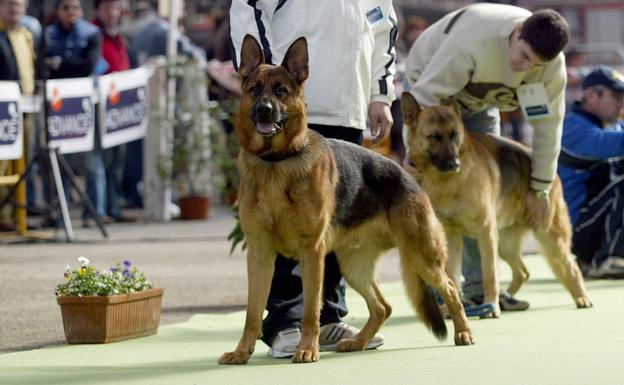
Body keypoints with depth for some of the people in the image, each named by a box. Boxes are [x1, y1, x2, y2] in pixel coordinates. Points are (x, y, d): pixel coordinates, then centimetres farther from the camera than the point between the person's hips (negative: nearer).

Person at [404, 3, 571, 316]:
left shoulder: (552, 66, -24)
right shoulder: (475, 41, -41)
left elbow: (548, 123, -15)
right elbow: (426, 96, -36)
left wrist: (539, 188, -10)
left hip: (479, 101, 6)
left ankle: (479, 287, 8)